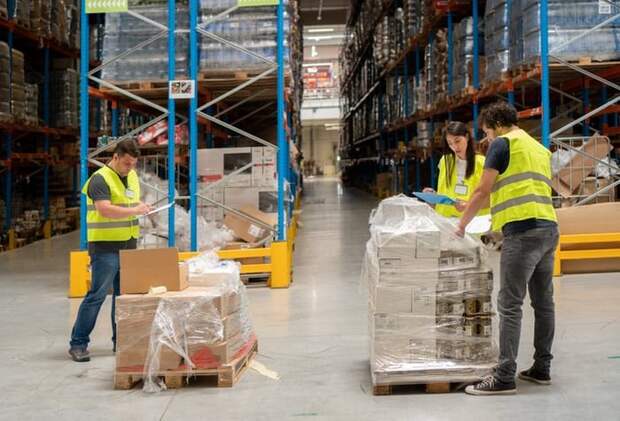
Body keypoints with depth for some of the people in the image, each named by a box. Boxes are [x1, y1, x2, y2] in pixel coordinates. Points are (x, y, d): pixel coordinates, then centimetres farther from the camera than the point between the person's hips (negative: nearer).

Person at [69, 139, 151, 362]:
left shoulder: (132, 176, 13)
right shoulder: (100, 179, -12)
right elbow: (105, 210, -24)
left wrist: (141, 206, 9)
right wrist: (135, 210, -24)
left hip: (128, 246, 8)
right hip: (106, 247, -8)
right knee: (97, 295, -7)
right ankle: (78, 344, 0)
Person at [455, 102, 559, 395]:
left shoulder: (503, 143, 0)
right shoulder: (540, 149, 23)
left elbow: (483, 191, -3)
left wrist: (461, 225, 8)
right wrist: (499, 215, 34)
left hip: (523, 231, -9)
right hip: (549, 228, 9)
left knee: (510, 305, -8)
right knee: (543, 302, 13)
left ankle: (504, 377, -9)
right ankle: (542, 368, 20)